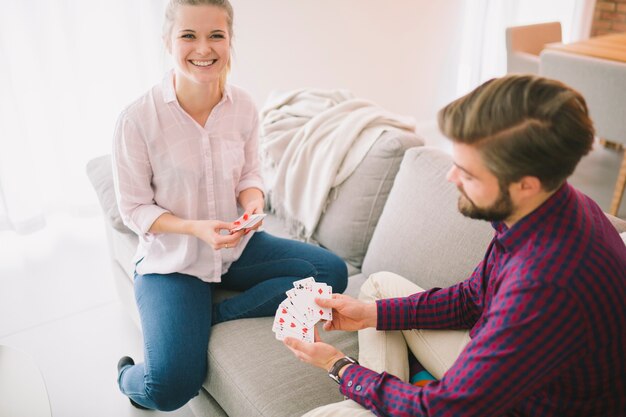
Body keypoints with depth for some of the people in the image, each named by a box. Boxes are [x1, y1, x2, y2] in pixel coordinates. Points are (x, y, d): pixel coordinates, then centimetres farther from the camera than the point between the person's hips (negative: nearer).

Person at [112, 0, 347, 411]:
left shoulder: (244, 106, -7)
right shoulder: (137, 118, -18)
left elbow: (249, 175, 6)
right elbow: (134, 208, -10)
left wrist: (254, 202, -18)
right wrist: (196, 228, -25)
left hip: (237, 245, 5)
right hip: (172, 259, -4)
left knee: (332, 271, -13)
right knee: (171, 386, -22)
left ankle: (211, 317, -6)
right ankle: (130, 377, 18)